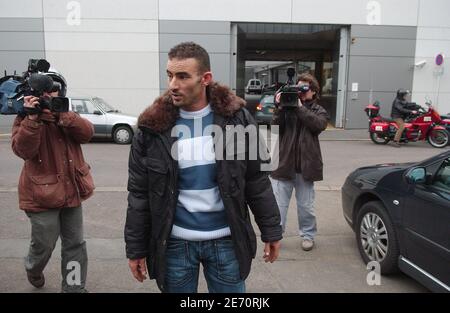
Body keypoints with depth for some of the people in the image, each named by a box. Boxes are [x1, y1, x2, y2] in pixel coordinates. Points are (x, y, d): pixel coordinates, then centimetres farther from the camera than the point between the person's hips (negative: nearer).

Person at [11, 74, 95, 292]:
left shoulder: (66, 116, 10)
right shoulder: (26, 119, -5)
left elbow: (87, 133, -9)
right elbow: (23, 150, -21)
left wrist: (62, 115, -21)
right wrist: (32, 118, -30)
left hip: (71, 191, 5)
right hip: (43, 194, -4)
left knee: (75, 245, 10)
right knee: (44, 245, 10)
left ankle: (74, 288, 25)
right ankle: (33, 270, 44)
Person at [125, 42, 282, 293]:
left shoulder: (236, 118, -7)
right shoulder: (153, 128, -7)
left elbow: (257, 181, -1)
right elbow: (140, 194, -2)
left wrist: (271, 231, 1)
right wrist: (136, 249, 0)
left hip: (226, 240, 0)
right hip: (175, 243, 0)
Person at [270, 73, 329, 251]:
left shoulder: (318, 111, 7)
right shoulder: (287, 107, 5)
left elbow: (319, 124, -16)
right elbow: (275, 128, -6)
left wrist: (300, 107, -16)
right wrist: (279, 108, -17)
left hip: (305, 166, 0)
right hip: (283, 164, 0)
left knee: (305, 205, 13)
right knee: (279, 204, 7)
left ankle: (307, 235, 30)